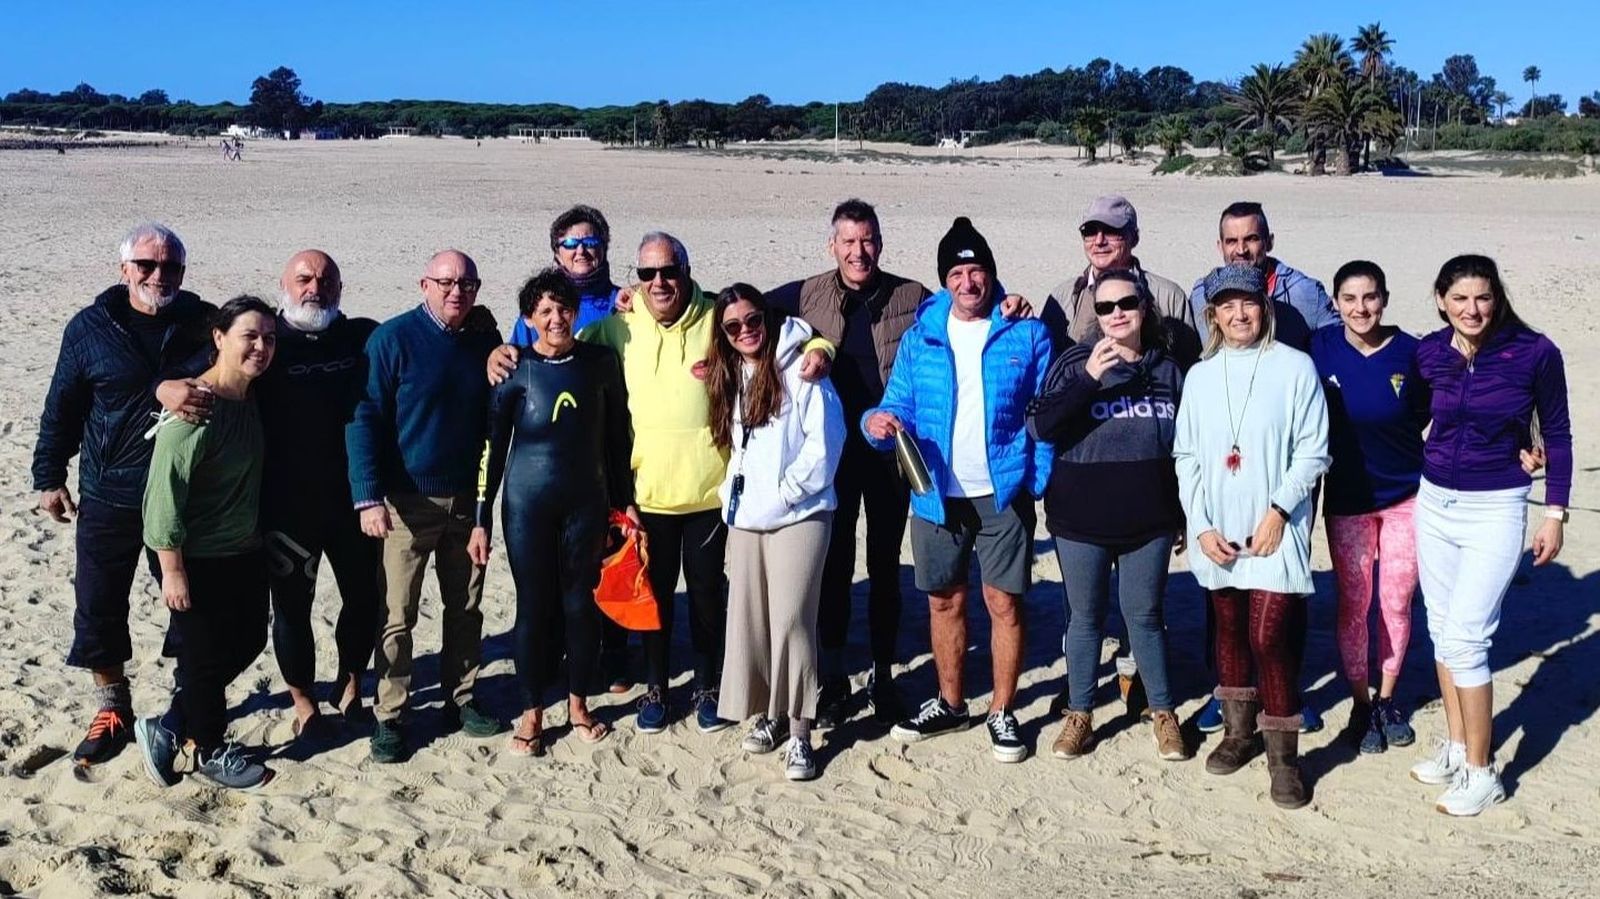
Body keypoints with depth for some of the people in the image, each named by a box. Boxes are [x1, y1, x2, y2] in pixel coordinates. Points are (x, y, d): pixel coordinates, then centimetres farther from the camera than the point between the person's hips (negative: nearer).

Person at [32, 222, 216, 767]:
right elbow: (62, 407, 5)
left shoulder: (203, 322, -1)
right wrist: (49, 477, 5)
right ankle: (112, 712, 25)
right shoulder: (90, 328, -1)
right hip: (108, 498, 0)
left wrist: (183, 387, -20)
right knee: (98, 607, 6)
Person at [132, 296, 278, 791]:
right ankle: (211, 751, 27)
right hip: (199, 561, -9)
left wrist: (261, 537, 17)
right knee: (206, 657, 7)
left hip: (246, 552, 9)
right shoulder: (194, 411, -24)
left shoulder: (249, 399, 2)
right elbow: (165, 494, -23)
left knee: (248, 641, 17)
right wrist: (172, 571, -20)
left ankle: (170, 728, 30)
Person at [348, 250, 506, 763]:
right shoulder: (393, 339, -9)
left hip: (466, 499, 5)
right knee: (397, 616, 0)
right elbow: (363, 419, -12)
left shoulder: (486, 343, 5)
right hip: (407, 502, -4)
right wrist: (369, 497, -19)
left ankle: (461, 700, 27)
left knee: (466, 608, 13)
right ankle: (389, 717, 12)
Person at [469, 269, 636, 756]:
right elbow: (493, 446, -2)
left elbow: (617, 436, 7)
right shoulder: (515, 370, -6)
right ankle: (532, 712, 19)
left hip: (586, 501, 2)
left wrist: (625, 500, 9)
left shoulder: (600, 362, -1)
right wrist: (481, 520, -2)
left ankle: (578, 703, 27)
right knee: (533, 607, 4)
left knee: (581, 603, 9)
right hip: (527, 504, -1)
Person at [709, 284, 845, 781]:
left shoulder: (800, 370, -7)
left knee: (790, 619, -10)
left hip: (797, 516, -6)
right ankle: (767, 711, 21)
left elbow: (825, 441, -12)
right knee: (749, 617, 6)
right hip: (744, 517, 6)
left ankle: (800, 731, -3)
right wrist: (733, 494, 8)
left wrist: (784, 492, -12)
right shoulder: (728, 379, 15)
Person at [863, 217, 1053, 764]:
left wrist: (1039, 478, -9)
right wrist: (877, 422, -20)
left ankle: (1003, 713, 17)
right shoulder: (919, 337, 4)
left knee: (1004, 602, 2)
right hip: (937, 494, 3)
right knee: (944, 600, 14)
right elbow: (899, 407, 3)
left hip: (1003, 493, -3)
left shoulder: (1026, 333, -2)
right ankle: (949, 703, 30)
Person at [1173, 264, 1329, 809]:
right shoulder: (1200, 376, 8)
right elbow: (1186, 456, 7)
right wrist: (1201, 527, -2)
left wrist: (1278, 509, -13)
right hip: (1217, 533, 4)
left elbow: (1313, 452, -4)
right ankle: (1239, 732, 30)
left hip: (1275, 531, -4)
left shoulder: (1295, 368, -3)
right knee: (1229, 631, 14)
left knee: (1269, 636, -9)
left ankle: (1283, 754, 4)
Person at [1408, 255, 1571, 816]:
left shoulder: (1535, 354, -11)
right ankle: (1457, 746, 28)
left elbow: (1556, 434, -1)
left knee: (1464, 636, -9)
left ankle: (1481, 772, 4)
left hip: (1495, 511, -5)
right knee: (1442, 629, 12)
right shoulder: (1429, 353, -3)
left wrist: (1555, 514, -3)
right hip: (1434, 502, 5)